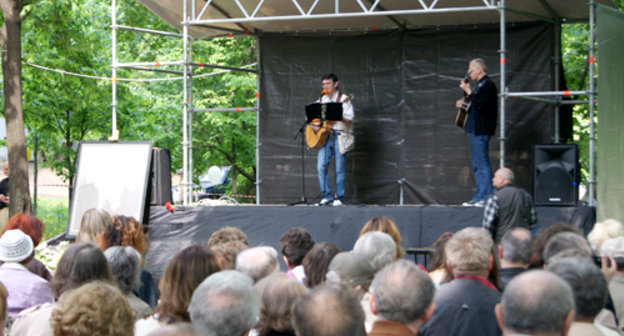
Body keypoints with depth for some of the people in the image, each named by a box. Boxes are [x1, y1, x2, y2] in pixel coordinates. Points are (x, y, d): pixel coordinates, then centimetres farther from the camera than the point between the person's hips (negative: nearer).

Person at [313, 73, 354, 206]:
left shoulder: (344, 99, 0)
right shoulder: (322, 100, 15)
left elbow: (350, 119, -8)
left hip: (339, 136, -4)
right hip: (325, 135, 4)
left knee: (339, 169, -3)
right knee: (321, 166, -7)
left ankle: (339, 198, 6)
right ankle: (327, 196, 1)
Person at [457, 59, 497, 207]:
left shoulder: (487, 85, -13)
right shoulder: (481, 85, 19)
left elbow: (480, 104, -24)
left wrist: (468, 92, -19)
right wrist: (465, 103, 16)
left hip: (480, 131, -11)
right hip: (476, 129, 11)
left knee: (482, 165, -10)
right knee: (478, 166, 12)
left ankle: (486, 198, -10)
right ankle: (479, 198, 16)